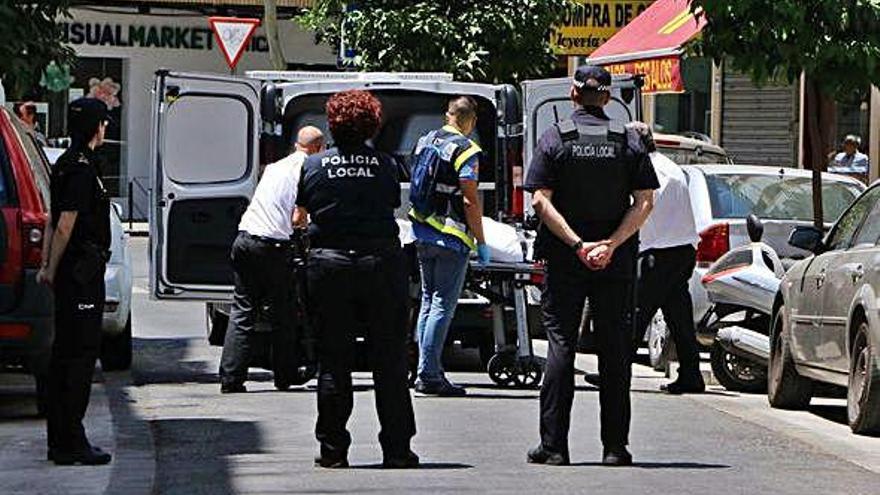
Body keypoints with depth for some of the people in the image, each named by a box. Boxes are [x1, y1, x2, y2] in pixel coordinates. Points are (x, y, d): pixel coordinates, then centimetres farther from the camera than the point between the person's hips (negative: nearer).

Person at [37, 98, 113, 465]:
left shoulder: (65, 165, 16)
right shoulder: (82, 168, -15)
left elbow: (55, 222, 18)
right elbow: (65, 225, -19)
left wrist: (48, 265, 17)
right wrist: (53, 268, -10)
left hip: (69, 272, 10)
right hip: (83, 272, -10)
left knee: (64, 353, 12)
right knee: (81, 353, -8)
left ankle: (60, 441, 17)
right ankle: (71, 442, -8)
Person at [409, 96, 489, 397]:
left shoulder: (425, 141, 10)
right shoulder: (466, 151, -13)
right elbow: (470, 201, -17)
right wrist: (481, 242, -10)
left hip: (422, 234, 8)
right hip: (452, 238, -8)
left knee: (429, 301, 15)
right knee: (443, 306, -6)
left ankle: (427, 370, 16)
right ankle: (428, 375, -9)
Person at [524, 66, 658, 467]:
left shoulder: (554, 138, -1)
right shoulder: (628, 141, 3)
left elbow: (541, 201, -11)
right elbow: (644, 201, -6)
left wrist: (577, 244, -14)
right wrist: (610, 245, -12)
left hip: (564, 261, -1)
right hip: (616, 264, 1)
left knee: (560, 345, 2)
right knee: (614, 349, 5)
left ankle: (554, 445, -2)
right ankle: (615, 446, 4)